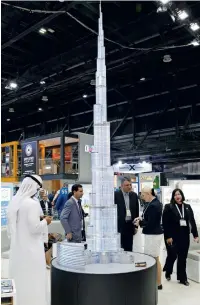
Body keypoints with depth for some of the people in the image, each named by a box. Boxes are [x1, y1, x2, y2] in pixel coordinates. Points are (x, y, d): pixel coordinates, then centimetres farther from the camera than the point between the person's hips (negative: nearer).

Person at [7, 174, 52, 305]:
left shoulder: (14, 201, 4)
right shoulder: (32, 203, -22)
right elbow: (35, 227, -22)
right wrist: (45, 221, -4)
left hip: (18, 247, 8)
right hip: (31, 248, -8)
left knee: (21, 278, 19)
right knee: (34, 279, 4)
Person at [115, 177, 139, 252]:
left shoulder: (134, 195, 7)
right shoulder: (115, 195, -7)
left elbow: (136, 210, 11)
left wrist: (136, 225, 9)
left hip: (130, 225, 4)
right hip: (119, 225, -4)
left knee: (129, 248, 10)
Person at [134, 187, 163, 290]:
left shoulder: (153, 205, -23)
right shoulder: (155, 202, 7)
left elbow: (150, 223, -23)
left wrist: (140, 223, -9)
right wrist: (141, 218, 5)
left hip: (153, 235, -10)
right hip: (154, 233, 10)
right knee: (155, 259, 18)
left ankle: (158, 283, 11)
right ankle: (157, 282, 29)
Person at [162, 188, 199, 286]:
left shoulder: (187, 207, 7)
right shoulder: (168, 207, -6)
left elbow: (192, 221, 6)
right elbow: (165, 223, -10)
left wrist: (195, 235, 0)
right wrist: (167, 236, -15)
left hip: (184, 236, 4)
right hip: (172, 236, -4)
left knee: (183, 257, 9)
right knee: (172, 255, 2)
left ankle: (182, 278, 20)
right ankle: (168, 272, 29)